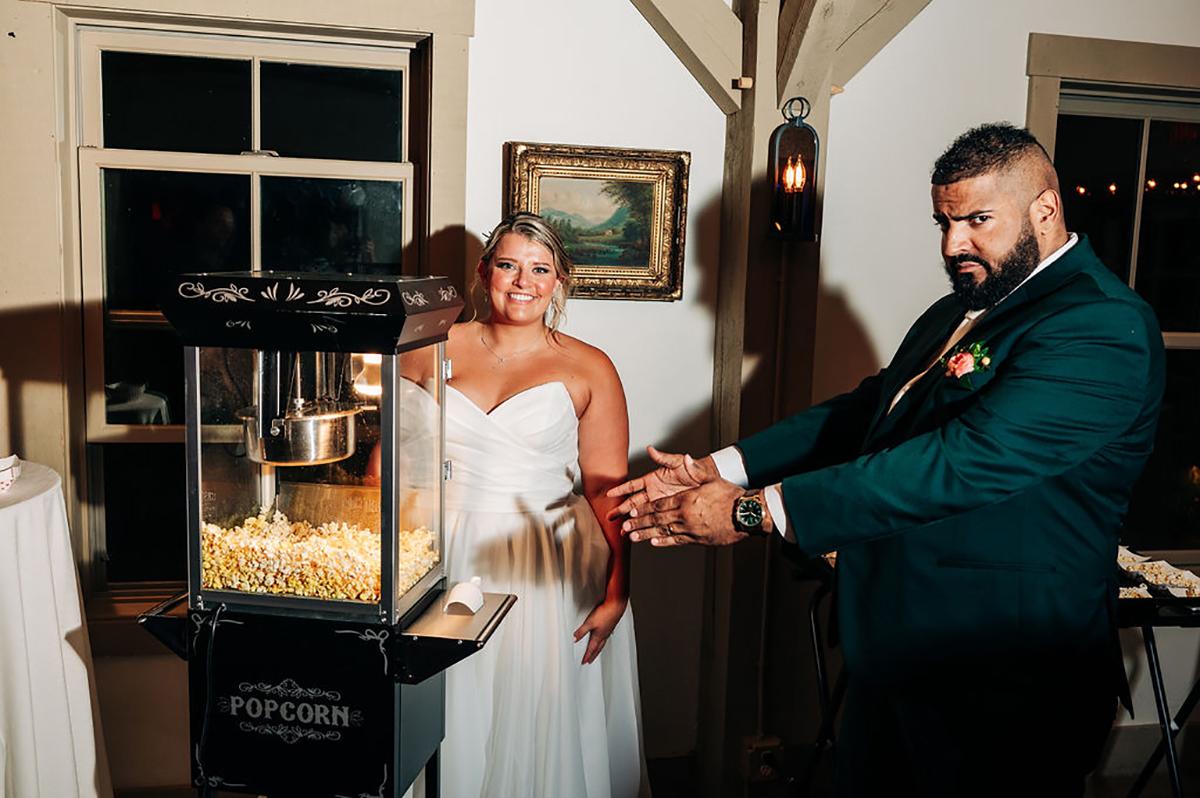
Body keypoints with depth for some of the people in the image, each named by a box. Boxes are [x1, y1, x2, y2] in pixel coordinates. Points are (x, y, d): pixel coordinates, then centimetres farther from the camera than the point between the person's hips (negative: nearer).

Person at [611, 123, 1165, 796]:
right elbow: (863, 411, 9)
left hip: (1003, 689, -8)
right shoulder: (959, 311, 11)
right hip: (896, 653, 8)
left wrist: (758, 509, -31)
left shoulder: (1103, 328, -19)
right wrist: (720, 469, -4)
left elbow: (965, 460, -30)